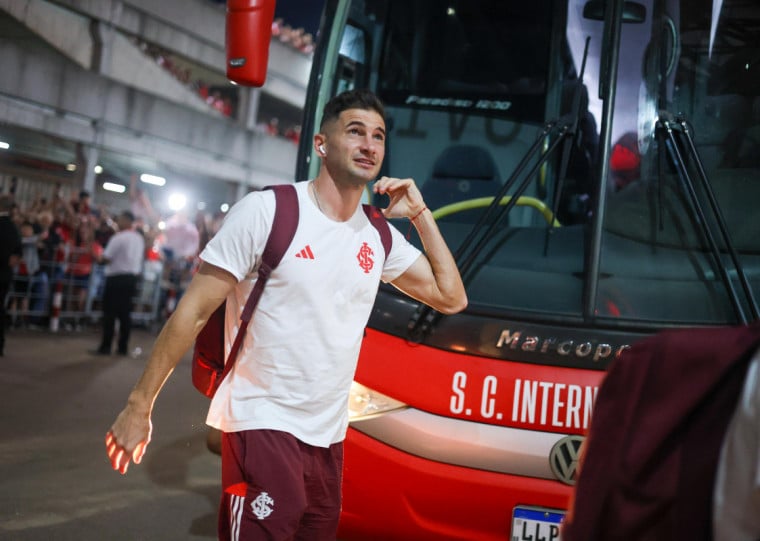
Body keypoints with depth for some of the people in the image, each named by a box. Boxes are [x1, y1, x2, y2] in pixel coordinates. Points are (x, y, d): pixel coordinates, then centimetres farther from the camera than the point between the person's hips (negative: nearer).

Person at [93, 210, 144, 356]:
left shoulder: (118, 238, -13)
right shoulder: (139, 239, 11)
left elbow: (105, 259, -13)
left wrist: (98, 259, 0)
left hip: (117, 278, -7)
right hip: (132, 277, 7)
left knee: (110, 313, -2)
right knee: (125, 313, 9)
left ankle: (106, 347, -1)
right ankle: (123, 347, 10)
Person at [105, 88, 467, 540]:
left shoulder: (379, 235, 8)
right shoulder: (267, 211, -9)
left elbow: (451, 297, 13)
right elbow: (194, 312, -9)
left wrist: (420, 213, 5)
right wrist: (140, 405, -10)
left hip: (329, 437, 6)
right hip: (263, 427, -6)